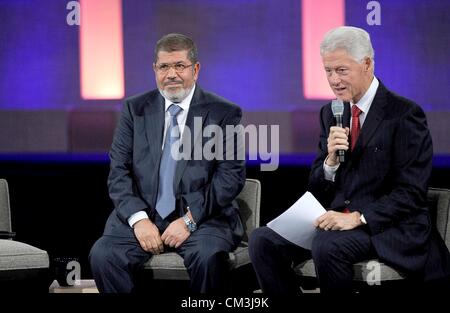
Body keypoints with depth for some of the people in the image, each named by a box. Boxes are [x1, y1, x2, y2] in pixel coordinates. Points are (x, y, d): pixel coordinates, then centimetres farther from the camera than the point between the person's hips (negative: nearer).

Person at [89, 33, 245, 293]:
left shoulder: (224, 113, 5)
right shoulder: (135, 109, 12)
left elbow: (232, 175, -3)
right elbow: (119, 171, 6)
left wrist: (189, 219, -14)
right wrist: (138, 219, -11)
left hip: (202, 218, -2)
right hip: (143, 216, 2)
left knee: (208, 257, -34)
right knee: (103, 255, -26)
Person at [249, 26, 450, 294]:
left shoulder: (405, 114, -7)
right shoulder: (331, 113, 13)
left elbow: (410, 192, -12)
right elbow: (317, 189, 15)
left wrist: (358, 218, -23)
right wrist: (331, 159, -7)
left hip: (390, 228, -6)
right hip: (337, 219, 6)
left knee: (327, 245, -35)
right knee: (262, 240, -16)